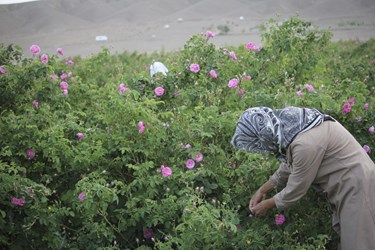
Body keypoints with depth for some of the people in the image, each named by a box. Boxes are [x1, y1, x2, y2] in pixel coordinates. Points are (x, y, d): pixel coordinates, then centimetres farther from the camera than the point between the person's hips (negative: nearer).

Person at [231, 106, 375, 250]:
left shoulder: (306, 144, -32)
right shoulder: (289, 127, -4)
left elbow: (295, 190, -19)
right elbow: (289, 165, 14)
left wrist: (267, 205, -3)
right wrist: (262, 190, 15)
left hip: (356, 186, -9)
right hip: (344, 182, 9)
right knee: (343, 236, 16)